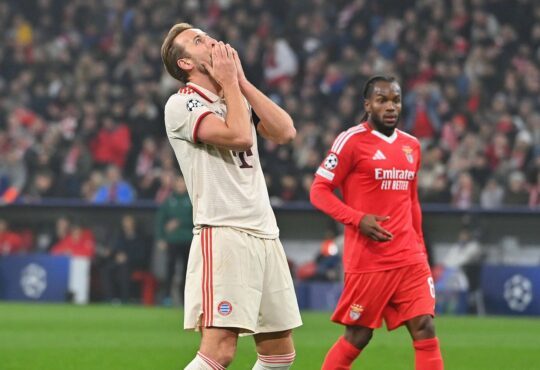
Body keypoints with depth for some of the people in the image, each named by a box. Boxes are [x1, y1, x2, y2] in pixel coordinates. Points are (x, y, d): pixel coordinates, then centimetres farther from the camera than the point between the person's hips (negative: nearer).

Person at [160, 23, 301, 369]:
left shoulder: (239, 98, 20)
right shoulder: (182, 104, -4)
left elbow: (285, 131, 4)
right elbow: (238, 135, -18)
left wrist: (242, 81, 5)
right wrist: (229, 81, -5)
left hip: (265, 234, 8)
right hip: (223, 234, -8)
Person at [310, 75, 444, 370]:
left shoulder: (411, 145, 13)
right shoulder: (352, 141, -6)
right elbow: (319, 191, -8)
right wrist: (358, 219, -20)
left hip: (410, 259, 5)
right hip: (367, 260, -5)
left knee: (424, 329, -5)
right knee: (357, 336, 1)